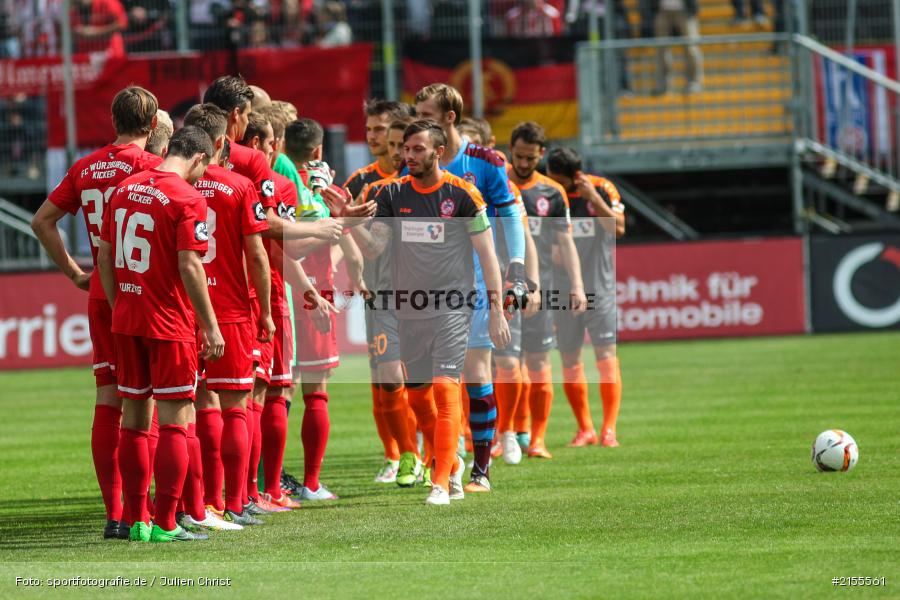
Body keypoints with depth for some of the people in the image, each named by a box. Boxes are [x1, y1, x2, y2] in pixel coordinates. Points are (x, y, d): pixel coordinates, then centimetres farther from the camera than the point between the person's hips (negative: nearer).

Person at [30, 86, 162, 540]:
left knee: (107, 402, 6)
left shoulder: (85, 168, 9)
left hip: (100, 296, 5)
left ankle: (114, 514, 5)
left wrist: (74, 272, 16)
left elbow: (42, 221, 14)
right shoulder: (151, 166, -9)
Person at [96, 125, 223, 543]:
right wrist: (210, 326, -11)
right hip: (170, 323, -7)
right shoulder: (188, 199, -12)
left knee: (134, 415, 12)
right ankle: (166, 524, -4)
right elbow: (189, 266, -17)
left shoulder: (125, 189, 8)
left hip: (126, 319, 7)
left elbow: (104, 255, 10)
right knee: (174, 420, -2)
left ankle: (137, 520, 16)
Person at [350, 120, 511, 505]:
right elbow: (374, 248, 0)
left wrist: (496, 309, -6)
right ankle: (450, 464, 29)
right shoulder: (393, 194, 6)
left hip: (452, 307, -4)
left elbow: (487, 254, -2)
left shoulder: (462, 194, -4)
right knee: (417, 395, 8)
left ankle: (441, 482, -13)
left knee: (445, 388, -14)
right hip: (409, 310, 5)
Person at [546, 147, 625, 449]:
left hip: (600, 287, -2)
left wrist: (594, 197, -21)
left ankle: (609, 429, -9)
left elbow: (618, 228, -14)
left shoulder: (602, 189, -5)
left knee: (606, 356, -8)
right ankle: (585, 428, 13)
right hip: (564, 290, 2)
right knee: (570, 360, 4)